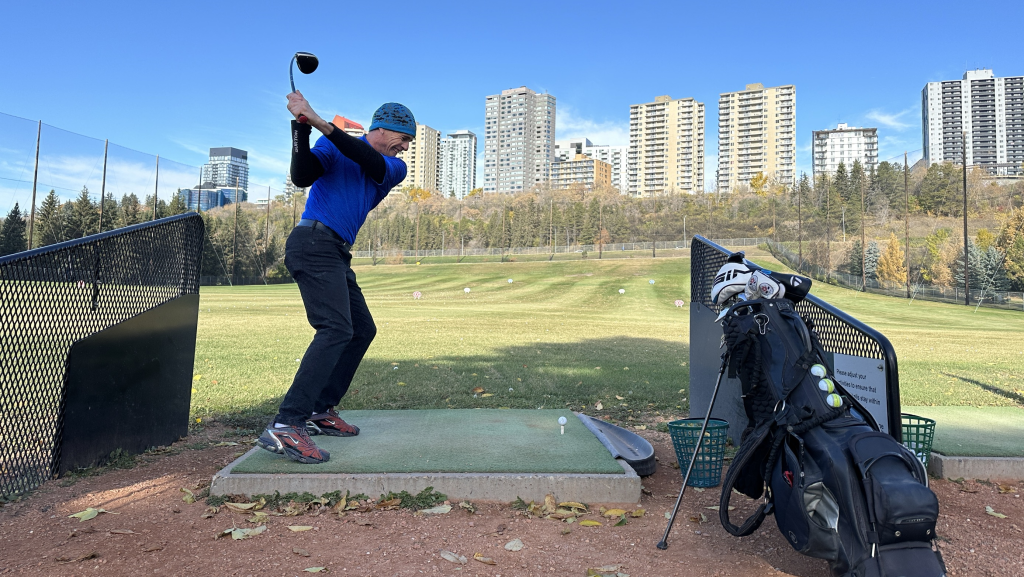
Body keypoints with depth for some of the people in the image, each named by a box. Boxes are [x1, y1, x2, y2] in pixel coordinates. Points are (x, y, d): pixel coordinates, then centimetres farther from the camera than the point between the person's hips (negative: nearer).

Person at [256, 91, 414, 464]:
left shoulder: (395, 169, 14)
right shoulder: (333, 147, 3)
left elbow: (371, 163, -8)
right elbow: (302, 177, -12)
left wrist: (319, 121, -18)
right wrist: (301, 128, -23)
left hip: (337, 255, 8)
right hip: (315, 242, -8)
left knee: (362, 330, 11)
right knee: (336, 329, -22)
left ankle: (320, 411, 16)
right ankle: (285, 426, -27)